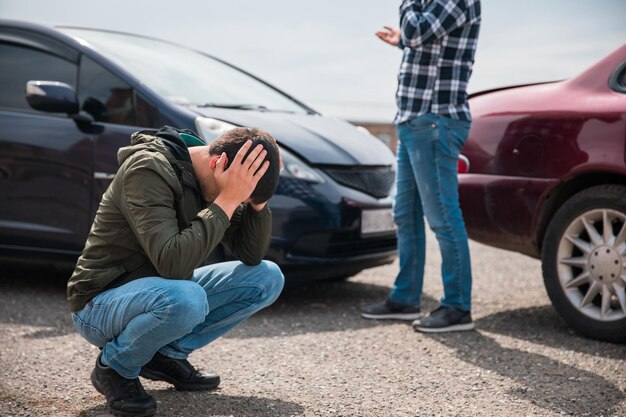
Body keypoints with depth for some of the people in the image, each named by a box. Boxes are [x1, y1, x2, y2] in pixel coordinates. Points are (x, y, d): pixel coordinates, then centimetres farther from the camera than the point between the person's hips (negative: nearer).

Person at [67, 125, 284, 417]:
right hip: (101, 303, -8)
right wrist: (227, 200, -34)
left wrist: (258, 199, -16)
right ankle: (114, 367, -9)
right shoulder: (148, 169, -26)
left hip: (161, 292, 8)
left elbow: (252, 256, 0)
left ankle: (168, 354, 6)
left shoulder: (212, 183, -2)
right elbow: (172, 263, -36)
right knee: (186, 299, -39)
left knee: (268, 278, -2)